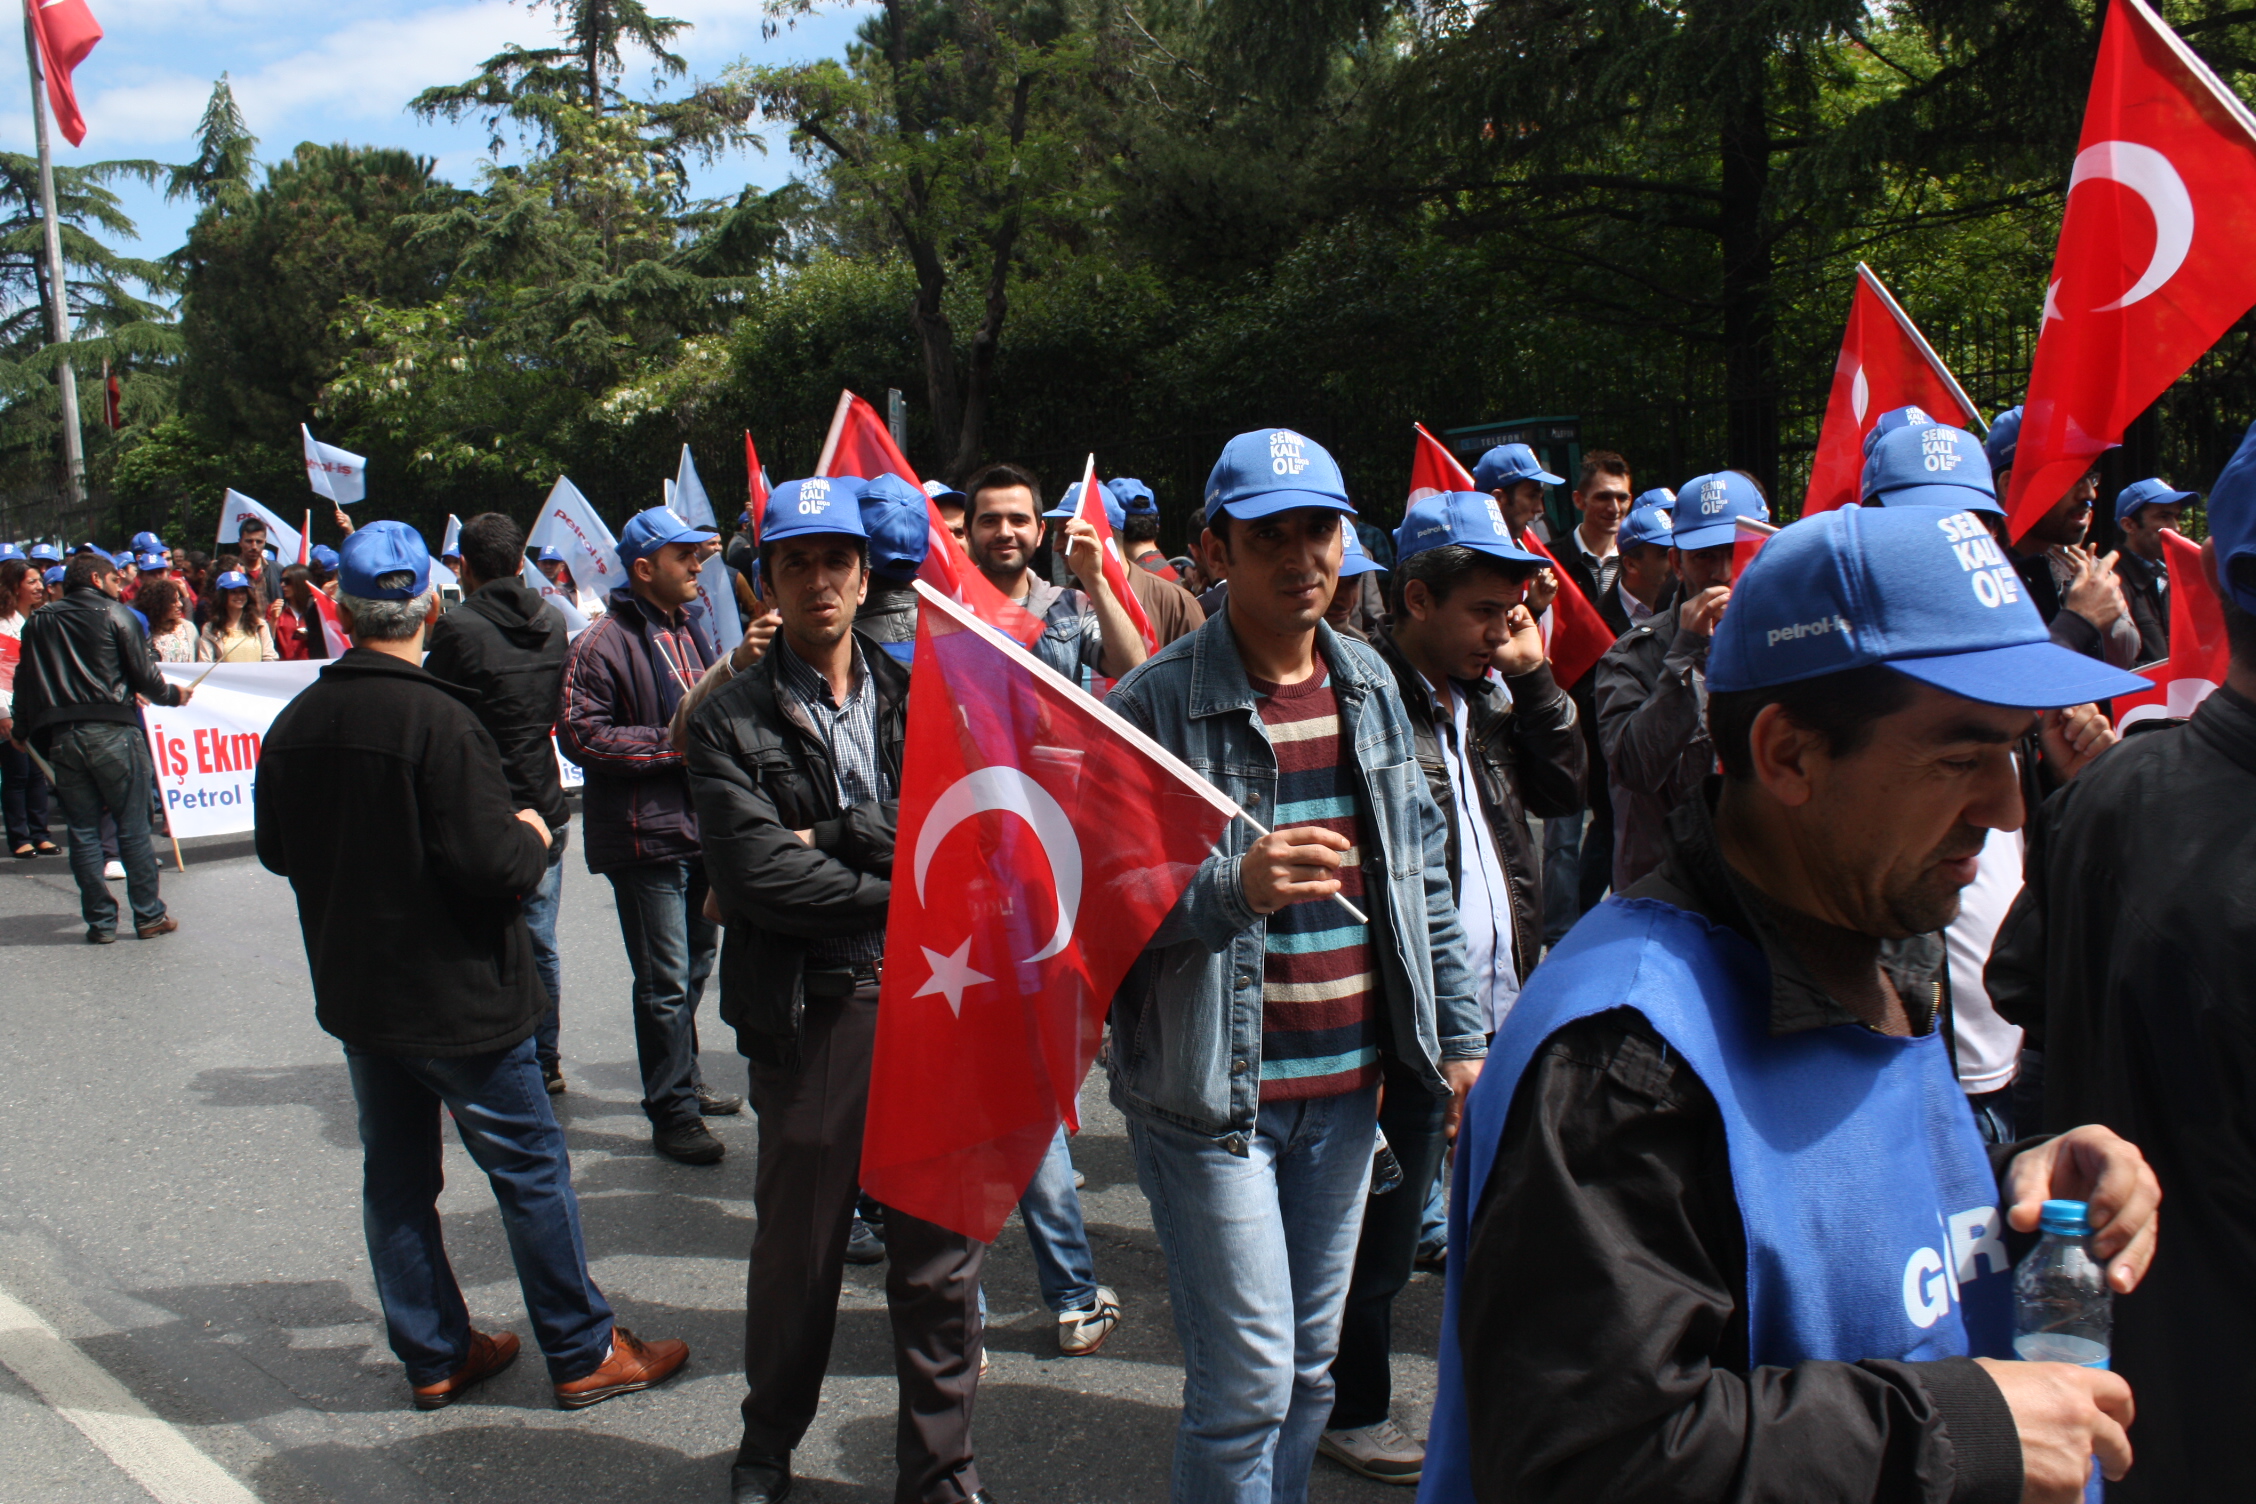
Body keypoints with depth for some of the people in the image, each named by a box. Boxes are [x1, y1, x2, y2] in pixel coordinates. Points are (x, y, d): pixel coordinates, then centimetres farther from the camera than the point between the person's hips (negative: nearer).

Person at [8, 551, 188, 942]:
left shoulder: (38, 622, 12)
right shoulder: (116, 615, -1)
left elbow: (25, 680, 15)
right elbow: (143, 674, -3)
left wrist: (20, 728, 28)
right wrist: (173, 694, 16)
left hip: (61, 737, 4)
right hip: (112, 732, -4)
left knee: (82, 832, 7)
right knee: (133, 828, 2)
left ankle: (100, 921, 9)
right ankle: (149, 916, 5)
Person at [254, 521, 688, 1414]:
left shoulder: (295, 725, -1)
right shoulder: (436, 719, -22)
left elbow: (276, 851, 11)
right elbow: (493, 863, -25)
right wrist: (534, 836, -5)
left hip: (355, 995, 7)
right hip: (457, 995, -6)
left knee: (395, 1174, 16)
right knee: (530, 1168, 6)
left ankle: (433, 1357, 27)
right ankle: (582, 1354, 16)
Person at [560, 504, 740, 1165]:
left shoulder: (689, 630, 14)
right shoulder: (602, 645, -13)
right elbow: (581, 736, -19)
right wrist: (673, 741, -20)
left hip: (699, 828, 9)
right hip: (646, 836, -8)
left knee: (694, 966, 20)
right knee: (666, 980, -3)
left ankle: (683, 1082, 36)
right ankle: (671, 1113, 7)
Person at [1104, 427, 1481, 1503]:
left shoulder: (1370, 685, 7)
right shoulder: (1157, 702, -12)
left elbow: (1423, 873, 12)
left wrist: (1462, 1037, 10)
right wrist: (1232, 887, -30)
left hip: (1347, 1084, 6)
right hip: (1211, 1092, -5)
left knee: (1311, 1369, 17)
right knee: (1247, 1383, 0)